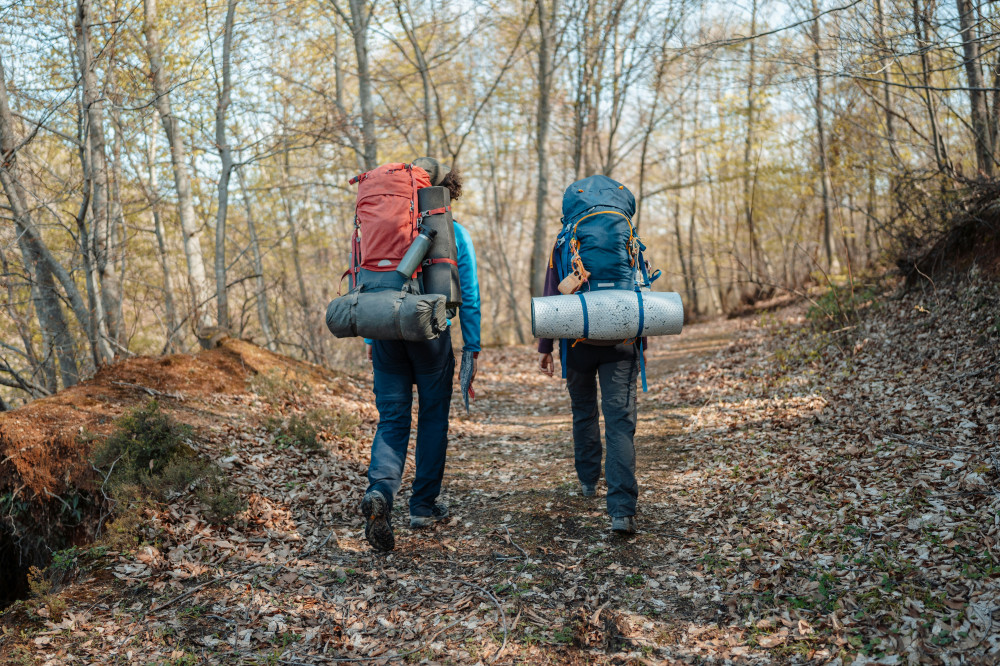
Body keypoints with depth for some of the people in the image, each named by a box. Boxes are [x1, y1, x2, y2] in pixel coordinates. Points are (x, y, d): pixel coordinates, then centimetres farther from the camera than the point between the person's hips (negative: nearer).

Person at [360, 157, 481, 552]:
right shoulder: (454, 232, -1)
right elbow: (468, 295, -2)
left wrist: (370, 338, 14)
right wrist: (472, 347, 4)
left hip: (387, 332, 2)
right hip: (431, 333, -2)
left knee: (392, 419, 6)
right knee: (433, 418, 13)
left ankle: (380, 490, -18)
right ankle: (423, 505, 19)